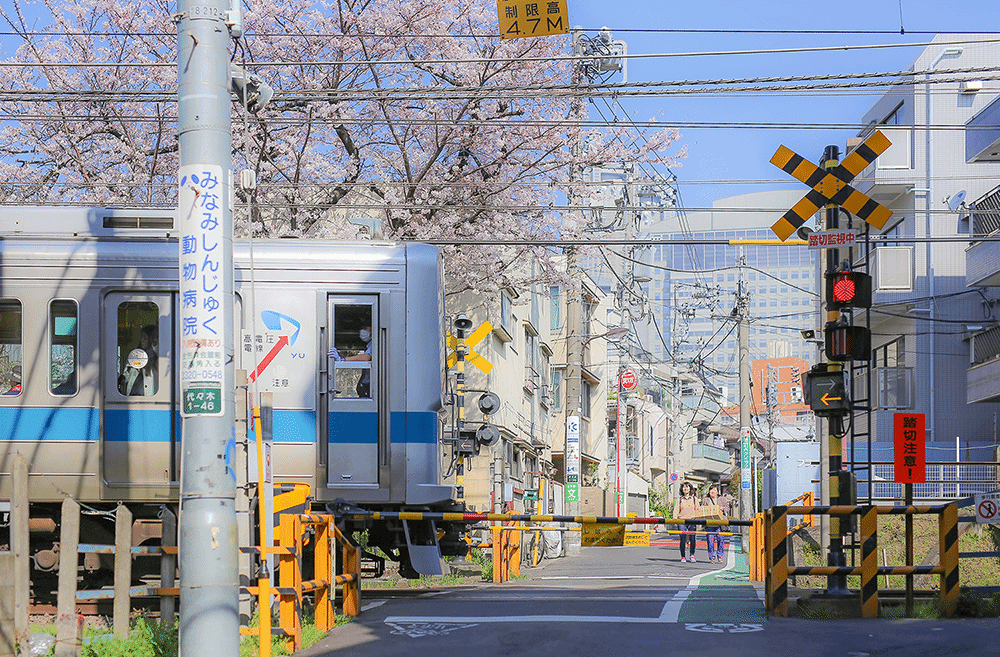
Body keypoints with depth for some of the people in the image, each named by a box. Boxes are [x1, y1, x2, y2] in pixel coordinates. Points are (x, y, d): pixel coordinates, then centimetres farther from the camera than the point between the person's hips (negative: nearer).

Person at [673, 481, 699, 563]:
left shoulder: (694, 499, 14)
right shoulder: (679, 499, 13)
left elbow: (697, 510, 14)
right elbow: (676, 511, 9)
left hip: (692, 521, 0)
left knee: (692, 539, -7)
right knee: (683, 539, -7)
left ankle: (692, 555, 6)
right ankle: (683, 556, 2)